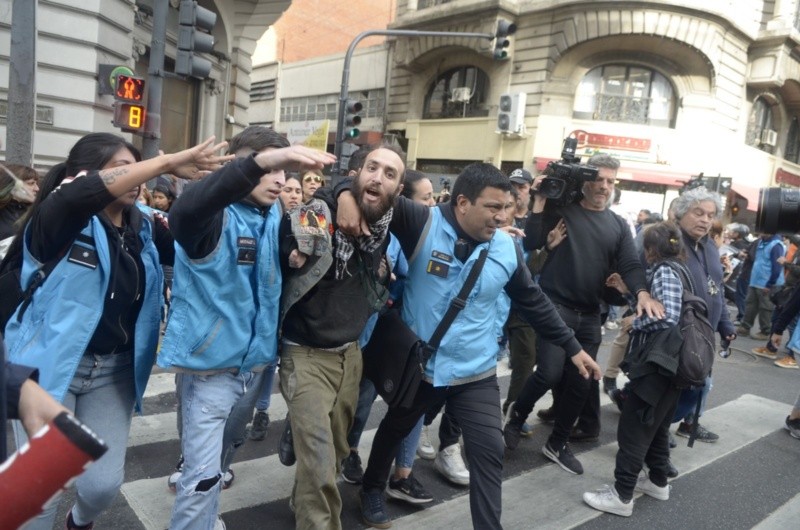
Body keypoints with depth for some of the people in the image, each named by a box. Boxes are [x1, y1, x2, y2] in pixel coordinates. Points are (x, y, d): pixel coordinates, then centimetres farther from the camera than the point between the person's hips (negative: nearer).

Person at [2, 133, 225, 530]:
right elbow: (80, 193, -34)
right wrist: (169, 163, -34)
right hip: (50, 364, -4)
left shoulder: (144, 228, 3)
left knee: (104, 485, 8)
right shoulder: (60, 219, -13)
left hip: (115, 369, 4)